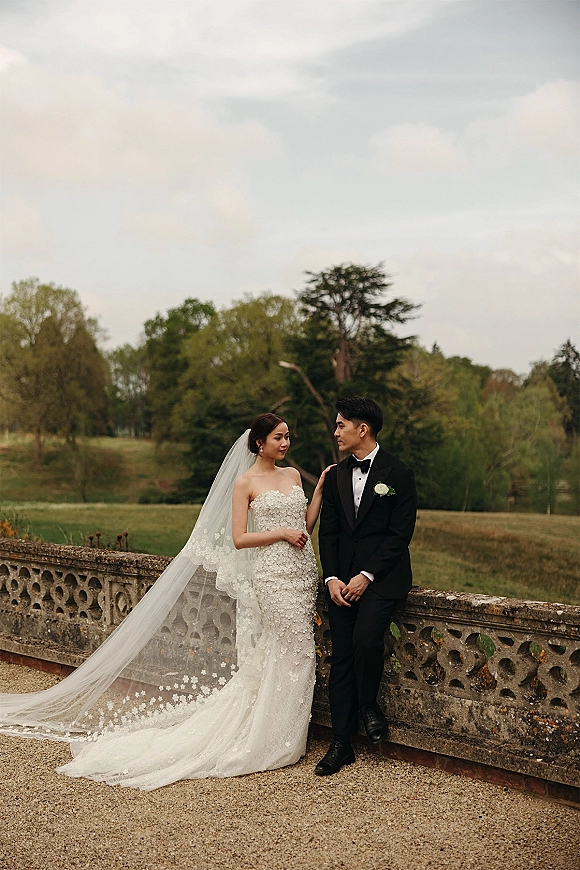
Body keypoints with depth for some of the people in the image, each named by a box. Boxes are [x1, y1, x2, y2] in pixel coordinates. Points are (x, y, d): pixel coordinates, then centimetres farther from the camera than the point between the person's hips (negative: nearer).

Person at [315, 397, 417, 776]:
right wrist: (332, 577, -4)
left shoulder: (398, 473, -6)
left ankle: (369, 704, 6)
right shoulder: (336, 475, 10)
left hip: (382, 575, -5)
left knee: (366, 641, -25)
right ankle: (342, 744, 10)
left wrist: (367, 575, -15)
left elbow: (400, 534, -9)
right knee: (341, 659, 2)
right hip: (343, 578, 5)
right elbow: (328, 532, 9)